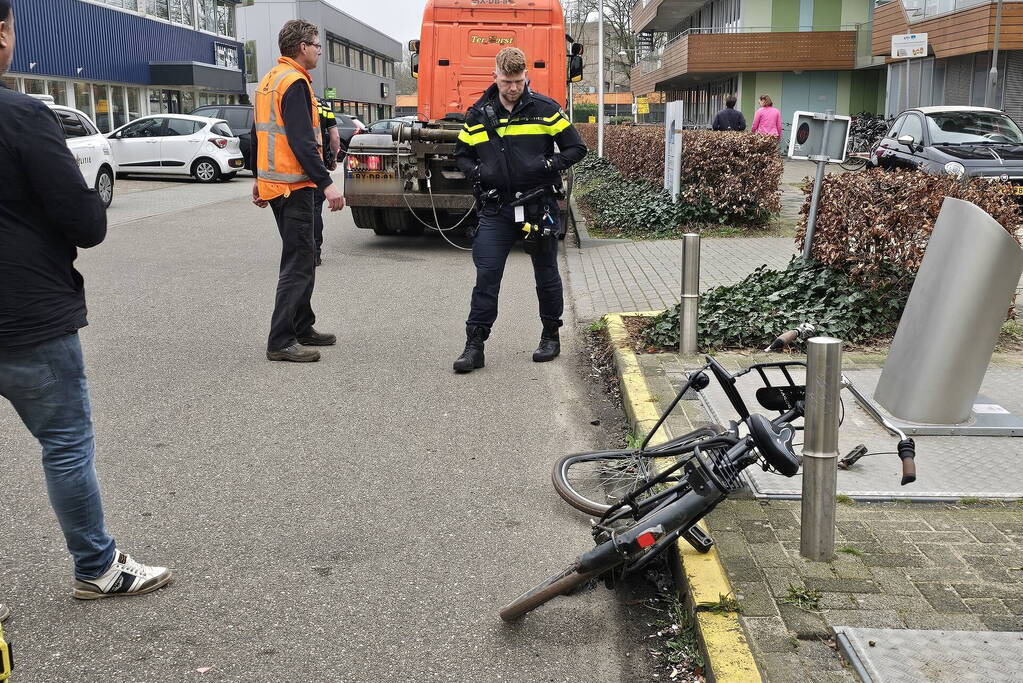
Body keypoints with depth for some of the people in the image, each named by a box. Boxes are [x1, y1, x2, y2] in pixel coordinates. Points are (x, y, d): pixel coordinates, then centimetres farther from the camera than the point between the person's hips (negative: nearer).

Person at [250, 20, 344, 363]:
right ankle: (280, 341, -7)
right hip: (293, 185, -10)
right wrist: (326, 183, -26)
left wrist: (259, 178, 27)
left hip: (273, 180, 10)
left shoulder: (269, 80, 16)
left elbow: (257, 134, 21)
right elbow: (301, 140, -23)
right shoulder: (295, 82, -14)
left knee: (302, 257, 17)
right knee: (298, 262, -7)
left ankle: (302, 328, 24)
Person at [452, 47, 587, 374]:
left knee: (546, 275, 11)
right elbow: (462, 155, 16)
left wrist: (549, 165, -15)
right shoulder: (478, 114, 5)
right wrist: (478, 172, -5)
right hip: (496, 208, 1)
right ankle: (475, 345, 1)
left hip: (539, 204, -1)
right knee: (486, 276, -4)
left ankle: (551, 336, 27)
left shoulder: (545, 109, -2)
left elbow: (576, 148, 2)